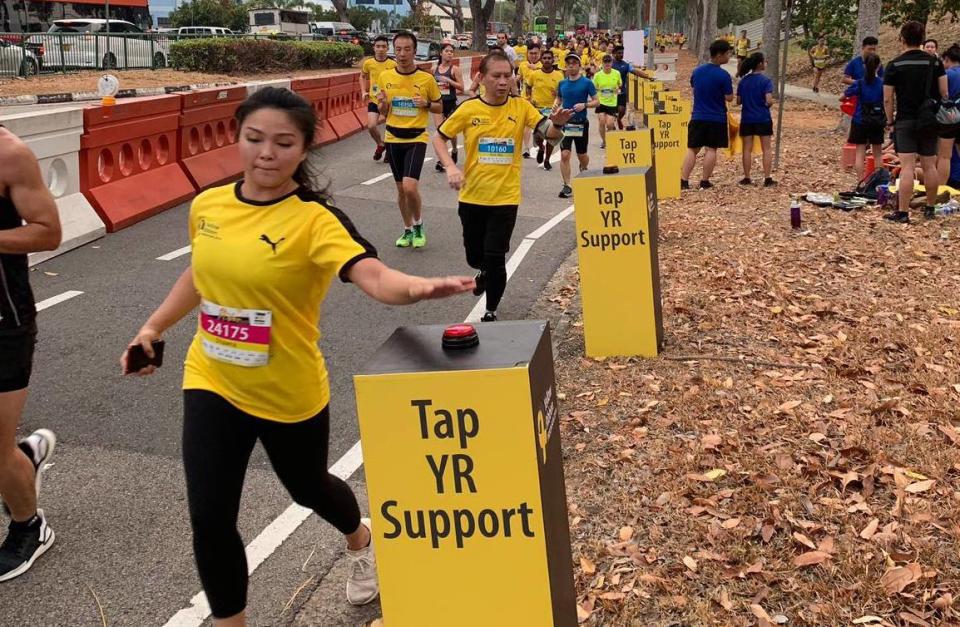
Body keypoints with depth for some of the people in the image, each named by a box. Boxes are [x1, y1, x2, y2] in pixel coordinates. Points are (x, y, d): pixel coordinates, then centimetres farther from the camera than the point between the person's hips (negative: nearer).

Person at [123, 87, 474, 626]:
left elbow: (374, 276, -37)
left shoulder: (315, 219, -20)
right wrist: (152, 327, 17)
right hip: (212, 383, 4)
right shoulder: (207, 205, -3)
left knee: (308, 488, 22)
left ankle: (360, 541, 58)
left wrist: (420, 288, -57)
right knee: (210, 520, -1)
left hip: (290, 393, -3)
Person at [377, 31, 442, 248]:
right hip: (393, 138, 3)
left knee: (410, 187, -18)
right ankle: (407, 230, 29)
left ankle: (418, 225, 8)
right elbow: (384, 112, 11)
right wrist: (383, 103, -11)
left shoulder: (426, 78, -6)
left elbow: (440, 107, 6)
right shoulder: (385, 76, 1)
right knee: (401, 189, 11)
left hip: (417, 139, -3)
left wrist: (427, 104, -15)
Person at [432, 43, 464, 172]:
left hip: (451, 104, -2)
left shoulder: (455, 69, -4)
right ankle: (439, 160, -11)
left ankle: (454, 150, 41)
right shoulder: (434, 69, 6)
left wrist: (449, 80, -19)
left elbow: (461, 87, -9)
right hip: (438, 103, 2)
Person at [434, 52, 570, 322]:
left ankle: (491, 312, 17)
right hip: (472, 196, 1)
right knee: (475, 256, 16)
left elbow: (551, 135, -10)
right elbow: (438, 137, 2)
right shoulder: (469, 109, -6)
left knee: (495, 259, -4)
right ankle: (485, 272, 53)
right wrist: (450, 167, -13)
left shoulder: (521, 107, -5)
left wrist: (557, 124, -33)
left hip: (505, 197, -1)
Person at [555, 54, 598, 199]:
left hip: (581, 123, -2)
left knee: (582, 155, 12)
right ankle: (567, 186, -6)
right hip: (565, 123, 2)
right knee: (564, 154, -11)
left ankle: (583, 171, 46)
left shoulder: (587, 83, -5)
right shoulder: (562, 83, 5)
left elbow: (596, 101, -3)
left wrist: (584, 105, -21)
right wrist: (555, 105, -2)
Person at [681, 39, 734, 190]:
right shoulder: (723, 75, -14)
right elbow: (729, 98, -10)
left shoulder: (697, 71, 3)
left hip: (698, 117, 4)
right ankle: (704, 181, 7)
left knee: (692, 149, 7)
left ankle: (684, 181, 0)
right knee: (711, 149, 4)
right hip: (717, 119, -4)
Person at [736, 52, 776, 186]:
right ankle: (767, 179, 5)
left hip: (747, 119, 3)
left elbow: (738, 101, 3)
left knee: (747, 149, 9)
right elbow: (769, 101, -18)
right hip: (763, 119, -3)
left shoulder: (743, 81, 2)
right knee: (766, 149, 6)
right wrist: (769, 105, 3)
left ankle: (747, 178, 11)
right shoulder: (766, 81, -11)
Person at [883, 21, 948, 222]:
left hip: (905, 121, -3)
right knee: (930, 166, 12)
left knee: (907, 167, -8)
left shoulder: (894, 65, -5)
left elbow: (888, 99, -6)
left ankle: (903, 212, -10)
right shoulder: (935, 62, 2)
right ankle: (930, 208, 22)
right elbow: (944, 93, 2)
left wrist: (890, 121, 5)